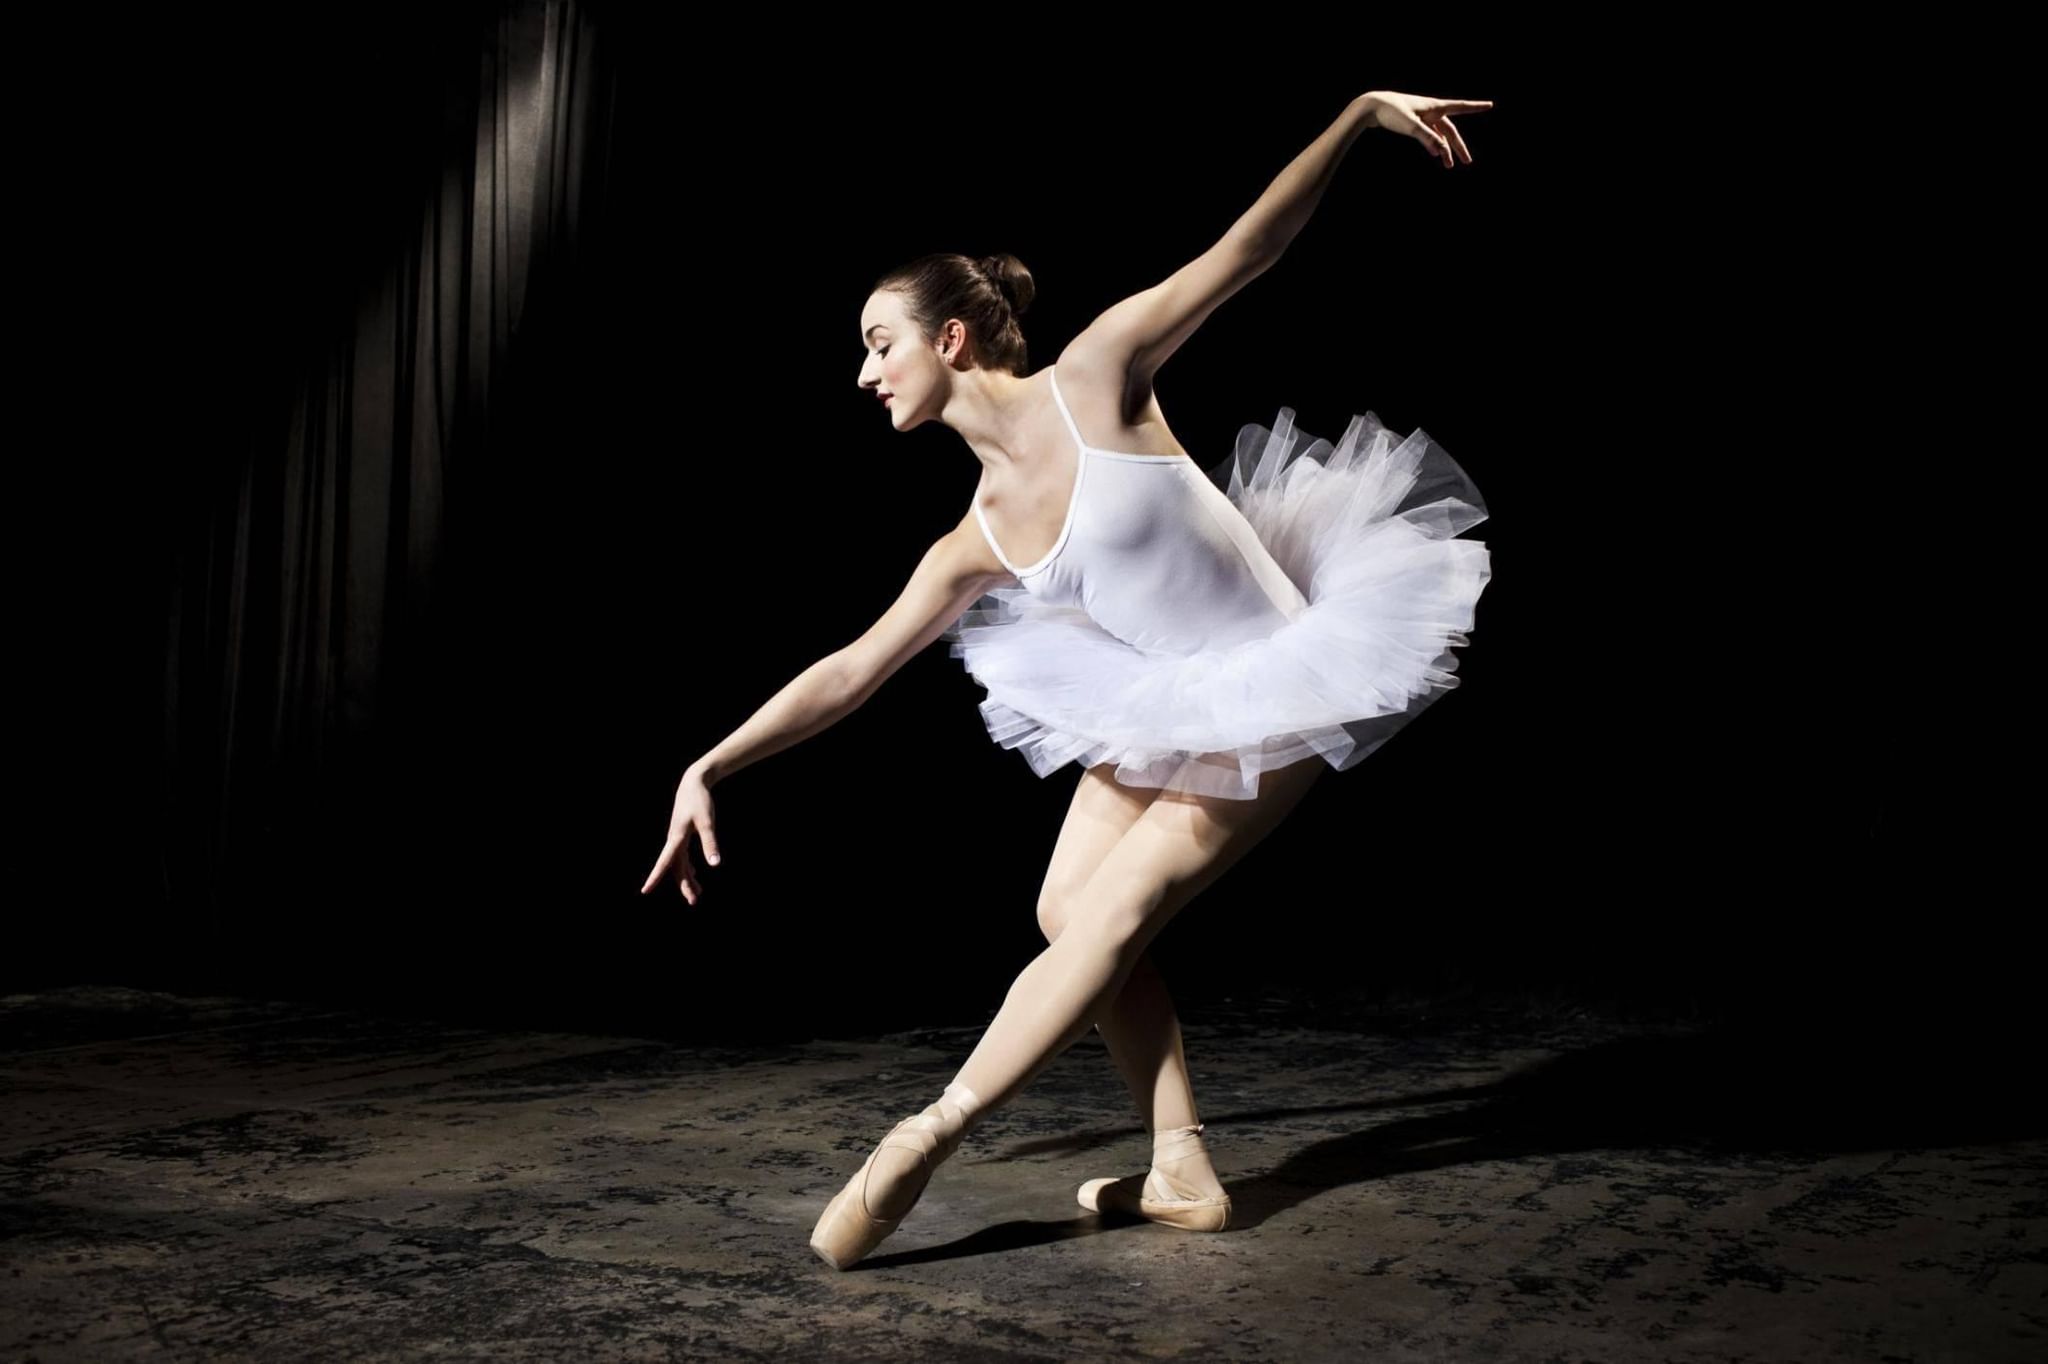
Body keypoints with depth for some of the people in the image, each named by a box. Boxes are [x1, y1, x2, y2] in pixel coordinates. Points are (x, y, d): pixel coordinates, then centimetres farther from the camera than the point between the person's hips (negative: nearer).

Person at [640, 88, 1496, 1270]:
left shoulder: (1095, 376, -14)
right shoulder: (976, 544, -1)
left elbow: (1245, 250, -12)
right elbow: (849, 671, 0)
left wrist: (1362, 111, -17)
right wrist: (709, 769, -5)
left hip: (1277, 688, -6)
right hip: (1167, 701, 7)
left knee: (1112, 917, -11)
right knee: (1069, 911, -1)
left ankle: (925, 1142, -7)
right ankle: (1184, 1173, 6)